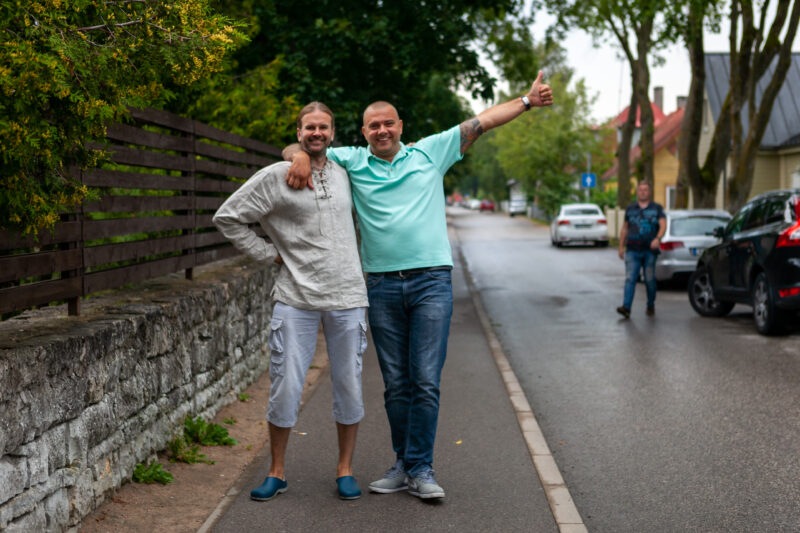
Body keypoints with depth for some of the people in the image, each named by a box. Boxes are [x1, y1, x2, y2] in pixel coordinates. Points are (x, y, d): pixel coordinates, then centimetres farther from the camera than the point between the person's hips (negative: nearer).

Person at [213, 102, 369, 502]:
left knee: (349, 389, 7)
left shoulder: (344, 174, 12)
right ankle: (277, 472, 15)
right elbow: (227, 217, 1)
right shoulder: (275, 177, -1)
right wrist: (269, 254, 0)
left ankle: (345, 470, 21)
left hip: (347, 297, 3)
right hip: (296, 299, -3)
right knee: (285, 389, -1)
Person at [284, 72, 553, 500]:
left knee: (426, 381, -6)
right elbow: (293, 149, 14)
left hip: (431, 281, -1)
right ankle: (404, 464, 18)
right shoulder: (351, 161, 10)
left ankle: (420, 469, 0)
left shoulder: (429, 152, 10)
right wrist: (301, 156, -9)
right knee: (396, 383, 7)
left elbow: (481, 123, 11)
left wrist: (527, 101, 8)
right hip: (382, 286, 2)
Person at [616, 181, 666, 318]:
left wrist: (657, 238, -26)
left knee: (650, 280, 4)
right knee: (630, 279, -11)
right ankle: (626, 307, -20)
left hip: (650, 250, -1)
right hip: (632, 251, 1)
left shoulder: (657, 208, 6)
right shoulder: (630, 209, 13)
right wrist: (621, 247, 14)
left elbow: (663, 225, -7)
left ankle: (651, 306, 22)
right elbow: (624, 228, 19)